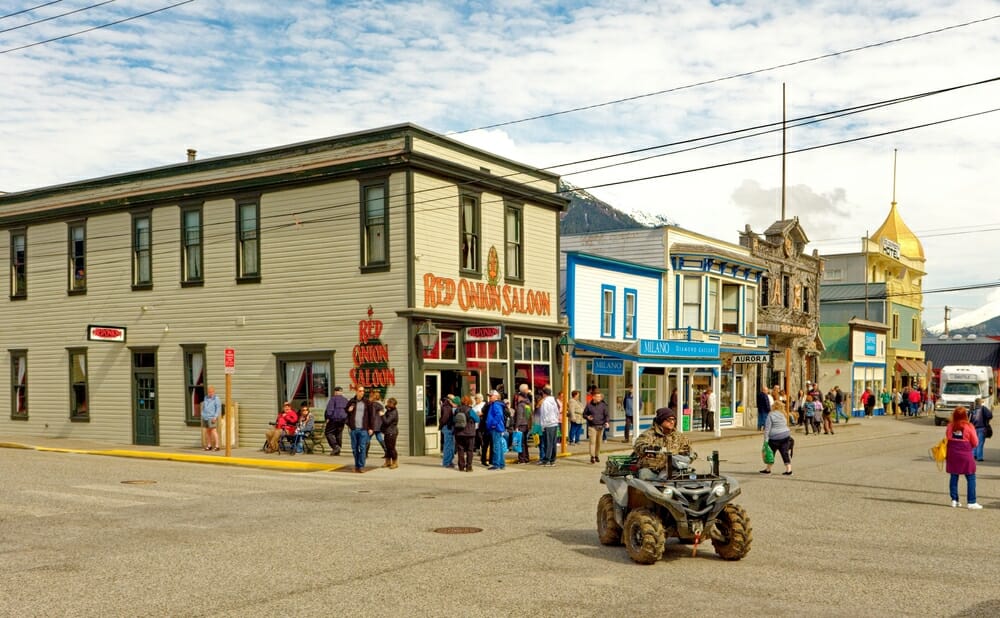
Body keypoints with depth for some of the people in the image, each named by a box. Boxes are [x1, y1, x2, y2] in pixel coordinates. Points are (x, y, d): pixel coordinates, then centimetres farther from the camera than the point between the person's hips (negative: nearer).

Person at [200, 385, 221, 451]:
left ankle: (216, 446, -10)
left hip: (212, 418, -6)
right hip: (205, 418, 6)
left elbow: (218, 409, -10)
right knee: (207, 432, 7)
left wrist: (215, 417, -17)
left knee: (214, 431, -10)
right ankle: (209, 446, 13)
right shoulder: (206, 398, 11)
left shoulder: (216, 399, -6)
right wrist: (202, 415, 13)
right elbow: (203, 407, 20)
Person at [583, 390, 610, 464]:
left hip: (601, 426, 2)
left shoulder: (603, 405, 5)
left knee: (599, 442, 8)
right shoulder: (589, 405, 2)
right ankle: (592, 457, -9)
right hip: (592, 426, -2)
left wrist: (607, 422, -10)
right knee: (592, 441, -10)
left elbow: (606, 415, 7)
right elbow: (584, 414, 10)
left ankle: (597, 456, 20)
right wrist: (587, 417, -11)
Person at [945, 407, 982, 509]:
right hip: (966, 455, -4)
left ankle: (954, 500, 16)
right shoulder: (969, 427, -12)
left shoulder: (950, 426, -2)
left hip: (952, 455, 4)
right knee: (971, 478, 4)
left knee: (954, 477, 12)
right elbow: (975, 443, -3)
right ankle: (972, 502, 2)